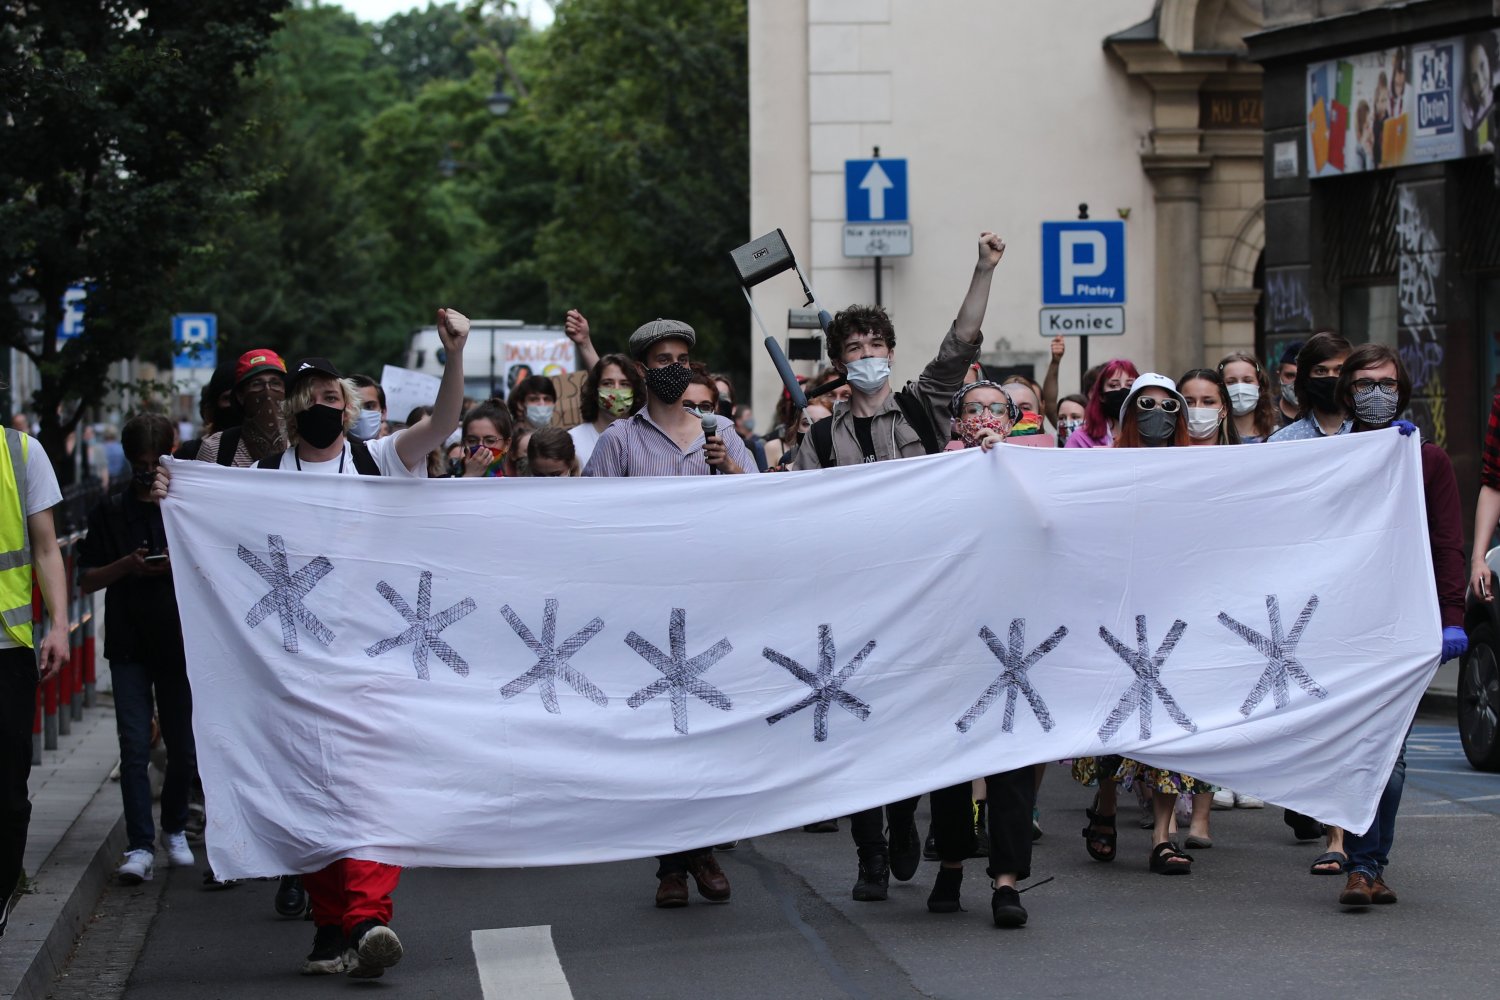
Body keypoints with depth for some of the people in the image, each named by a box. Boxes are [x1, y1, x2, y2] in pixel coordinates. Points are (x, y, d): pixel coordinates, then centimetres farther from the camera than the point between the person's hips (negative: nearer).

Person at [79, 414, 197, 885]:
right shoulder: (110, 512, 7)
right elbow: (87, 580, 6)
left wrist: (182, 564, -13)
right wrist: (126, 566, -12)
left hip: (180, 641, 0)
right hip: (128, 643, 0)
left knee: (183, 748, 6)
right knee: (134, 746, -8)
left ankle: (174, 829, 26)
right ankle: (140, 846, -8)